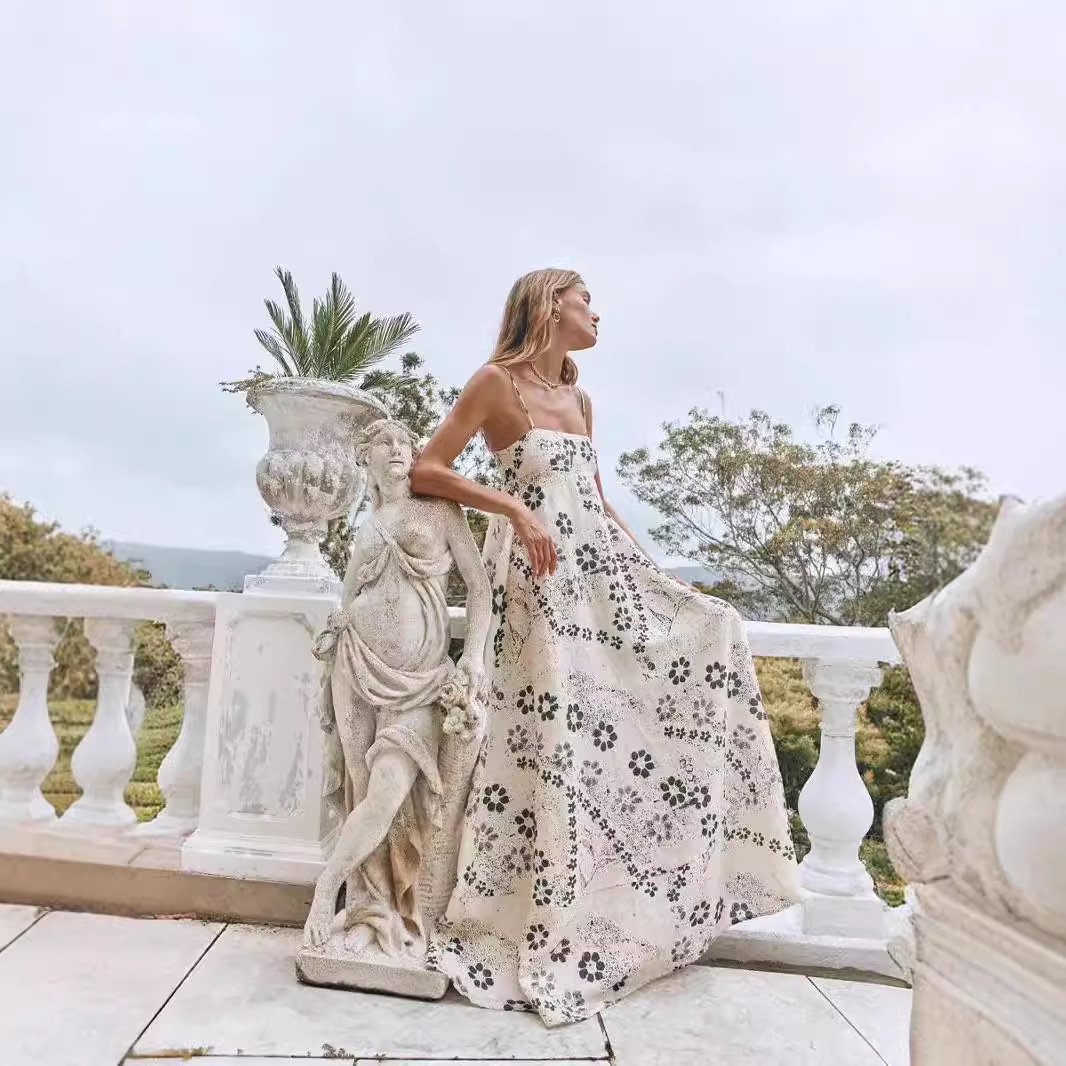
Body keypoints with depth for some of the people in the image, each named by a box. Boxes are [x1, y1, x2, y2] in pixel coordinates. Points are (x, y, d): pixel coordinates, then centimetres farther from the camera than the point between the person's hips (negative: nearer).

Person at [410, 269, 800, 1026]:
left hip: (601, 565, 8)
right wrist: (514, 507, -19)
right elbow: (426, 471, -8)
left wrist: (649, 565, 11)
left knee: (710, 633, 1)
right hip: (541, 574, -8)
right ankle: (551, 938, 6)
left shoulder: (580, 398, 18)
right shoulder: (496, 381, -3)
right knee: (559, 741, -10)